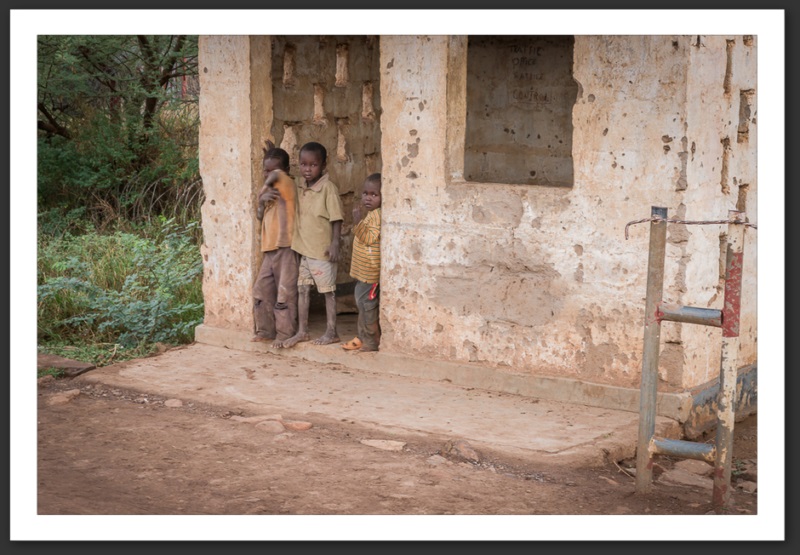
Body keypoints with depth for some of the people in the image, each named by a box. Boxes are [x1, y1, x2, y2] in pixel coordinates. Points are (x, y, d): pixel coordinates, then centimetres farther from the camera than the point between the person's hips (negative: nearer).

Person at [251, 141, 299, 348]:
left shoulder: (287, 184, -7)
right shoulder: (271, 190, 18)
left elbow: (277, 175, -27)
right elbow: (260, 216, 14)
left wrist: (268, 183, -7)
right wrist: (262, 201, -5)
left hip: (285, 248, -9)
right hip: (270, 249, 9)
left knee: (285, 293, -6)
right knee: (261, 290, 10)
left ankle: (285, 334, 0)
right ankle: (266, 330, 19)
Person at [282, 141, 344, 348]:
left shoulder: (328, 187, -13)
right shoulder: (301, 189, 9)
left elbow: (336, 218, -14)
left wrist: (335, 243, -18)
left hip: (322, 250, -7)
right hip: (304, 248, 7)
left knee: (328, 290, 3)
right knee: (302, 289, 10)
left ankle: (331, 331, 12)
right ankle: (302, 331, 19)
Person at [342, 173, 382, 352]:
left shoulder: (376, 215, -17)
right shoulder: (369, 214, 15)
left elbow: (369, 238, -28)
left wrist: (358, 222, -34)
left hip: (370, 270, -11)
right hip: (363, 270, 11)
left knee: (366, 304, -7)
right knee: (363, 302, 16)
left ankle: (370, 341, 1)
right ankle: (364, 338, 25)